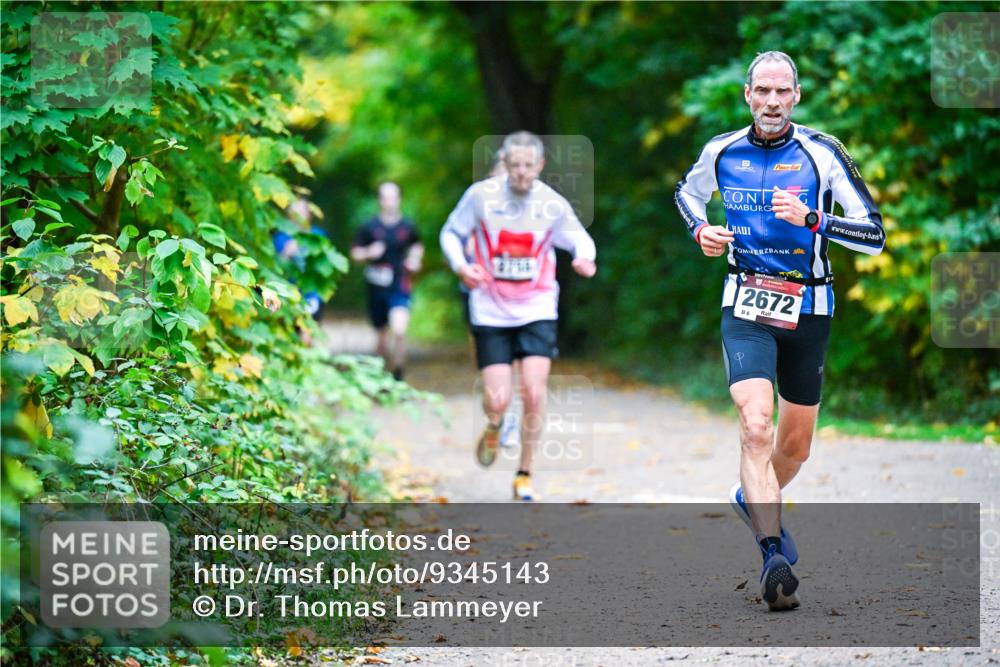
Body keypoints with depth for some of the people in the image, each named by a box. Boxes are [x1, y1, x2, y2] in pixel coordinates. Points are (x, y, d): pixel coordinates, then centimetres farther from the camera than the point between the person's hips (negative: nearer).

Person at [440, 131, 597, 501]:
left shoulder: (552, 204, -5)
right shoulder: (482, 195, -8)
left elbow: (579, 237, 10)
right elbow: (451, 233, 4)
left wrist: (585, 257, -13)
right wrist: (461, 265, -15)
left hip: (537, 310, 1)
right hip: (491, 312, 0)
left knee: (534, 394, -11)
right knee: (498, 401, -7)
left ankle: (524, 476, 6)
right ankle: (493, 427, 33)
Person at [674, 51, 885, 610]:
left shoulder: (822, 153, -8)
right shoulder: (721, 151, 0)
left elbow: (875, 234, -11)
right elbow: (688, 193, 23)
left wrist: (810, 218, -25)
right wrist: (700, 229, 2)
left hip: (808, 312, 0)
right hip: (746, 310, 0)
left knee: (794, 447, 13)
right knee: (756, 426, -22)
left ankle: (754, 501, 45)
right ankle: (774, 559, -24)